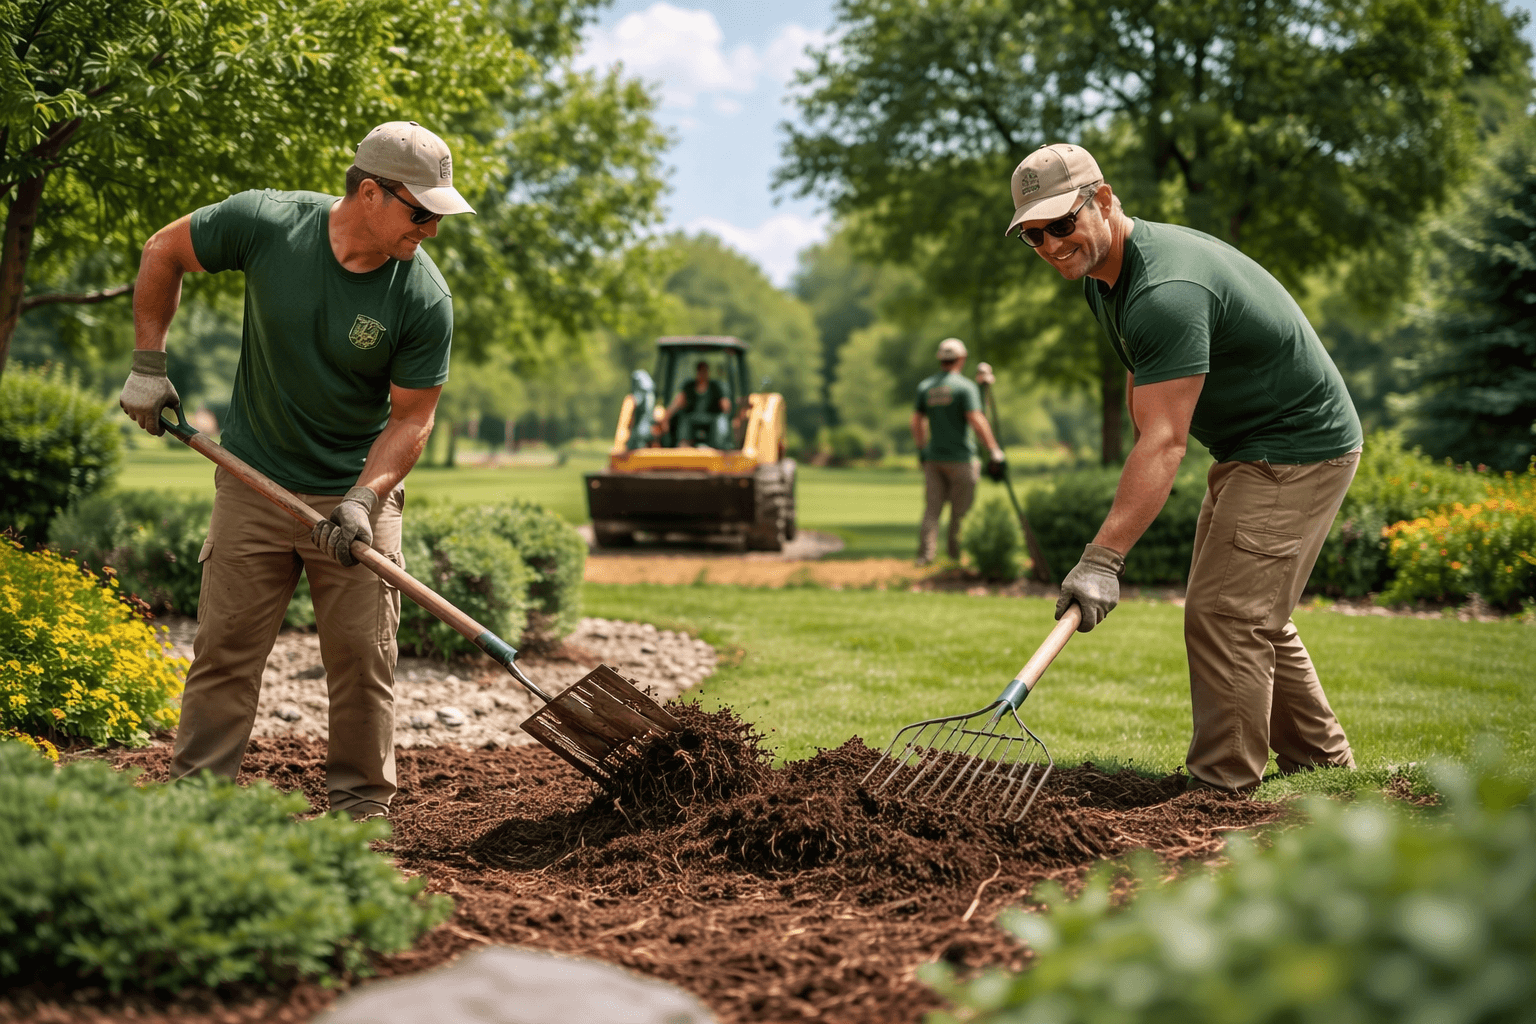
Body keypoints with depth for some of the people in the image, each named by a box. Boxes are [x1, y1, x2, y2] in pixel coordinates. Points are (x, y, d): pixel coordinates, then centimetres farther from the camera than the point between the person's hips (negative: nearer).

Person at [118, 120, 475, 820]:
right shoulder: (266, 224, -14)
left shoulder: (424, 300, -16)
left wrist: (363, 498, -22)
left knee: (363, 656, 0)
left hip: (357, 490, 0)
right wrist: (148, 363, 1)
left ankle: (360, 808, 14)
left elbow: (412, 416, -9)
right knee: (224, 647, 3)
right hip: (252, 482, 1)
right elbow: (163, 253, 3)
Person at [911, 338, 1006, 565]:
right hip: (960, 458, -5)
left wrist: (922, 449, 26)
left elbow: (917, 422, 13)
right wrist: (995, 452, -15)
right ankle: (957, 555, 11)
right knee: (961, 512, 6)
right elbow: (976, 421, -18)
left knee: (932, 509, 5)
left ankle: (925, 554, -4)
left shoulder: (925, 387, 7)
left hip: (933, 458, 5)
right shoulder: (965, 386, -9)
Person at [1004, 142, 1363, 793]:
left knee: (1222, 617, -15)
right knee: (1255, 620, 18)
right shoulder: (1101, 276, 4)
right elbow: (1141, 379, 19)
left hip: (1299, 451, -11)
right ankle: (1323, 767, 29)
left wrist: (1103, 558, -41)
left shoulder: (1166, 291, -30)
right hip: (1248, 450, 11)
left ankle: (1221, 796, -8)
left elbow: (1164, 440, -36)